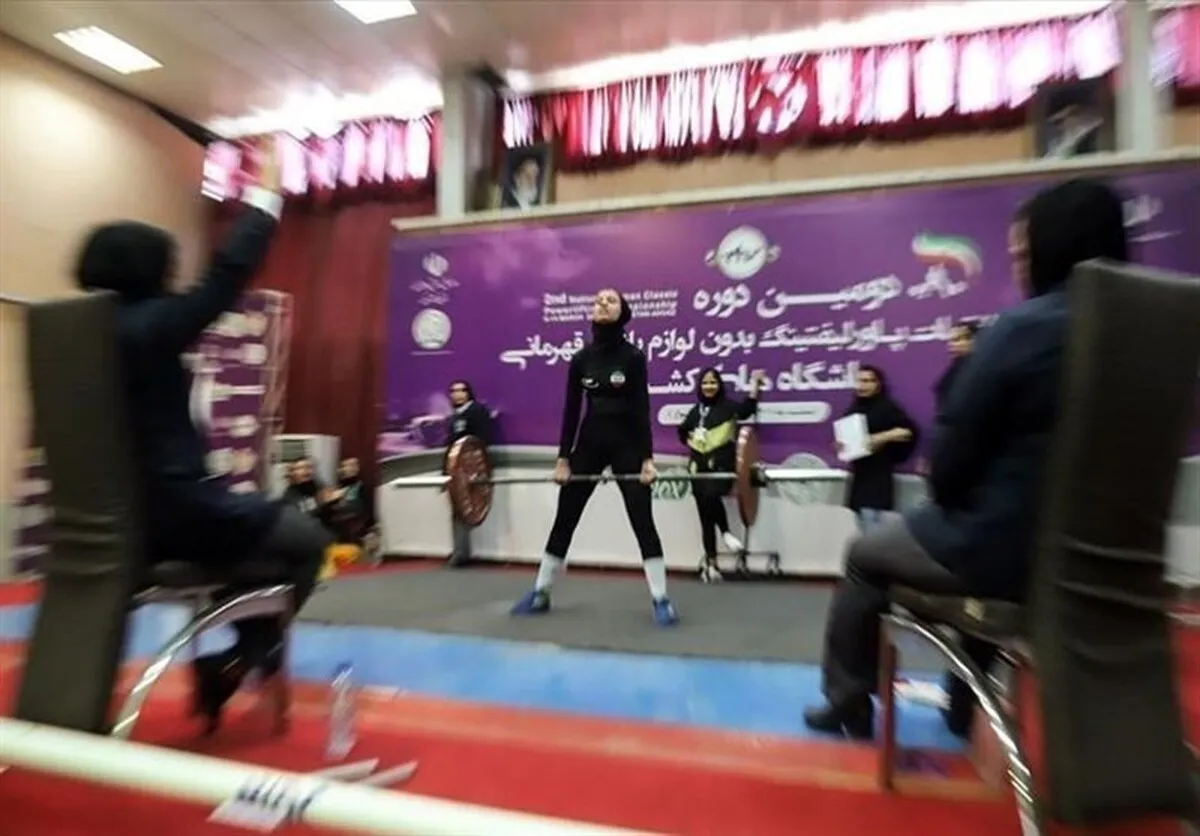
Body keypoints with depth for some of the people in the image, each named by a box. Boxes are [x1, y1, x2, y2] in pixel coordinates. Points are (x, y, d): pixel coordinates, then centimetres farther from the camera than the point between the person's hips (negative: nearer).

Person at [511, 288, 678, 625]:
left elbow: (641, 409, -9)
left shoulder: (633, 357, -5)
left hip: (627, 444, -3)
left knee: (643, 521, -5)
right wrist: (563, 458, -2)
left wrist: (647, 458, -16)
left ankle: (661, 600, 5)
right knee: (564, 519, 7)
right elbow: (571, 409, 2)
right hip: (589, 443, 4)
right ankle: (540, 593, 20)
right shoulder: (581, 358, 3)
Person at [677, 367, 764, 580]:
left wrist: (755, 385, -28)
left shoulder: (728, 405, 1)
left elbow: (747, 410, -19)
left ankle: (726, 532, -8)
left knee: (711, 496, -34)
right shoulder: (695, 410, 14)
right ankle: (710, 563, 13)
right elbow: (683, 431, 28)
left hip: (722, 463, -5)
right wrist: (690, 442, 8)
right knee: (705, 515, 5)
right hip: (699, 465, 5)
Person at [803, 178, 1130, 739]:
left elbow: (949, 456, -15)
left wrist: (948, 497, 8)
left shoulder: (1023, 327, -18)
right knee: (966, 527, 35)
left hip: (1011, 548, -7)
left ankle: (847, 703, 29)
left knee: (864, 556, 15)